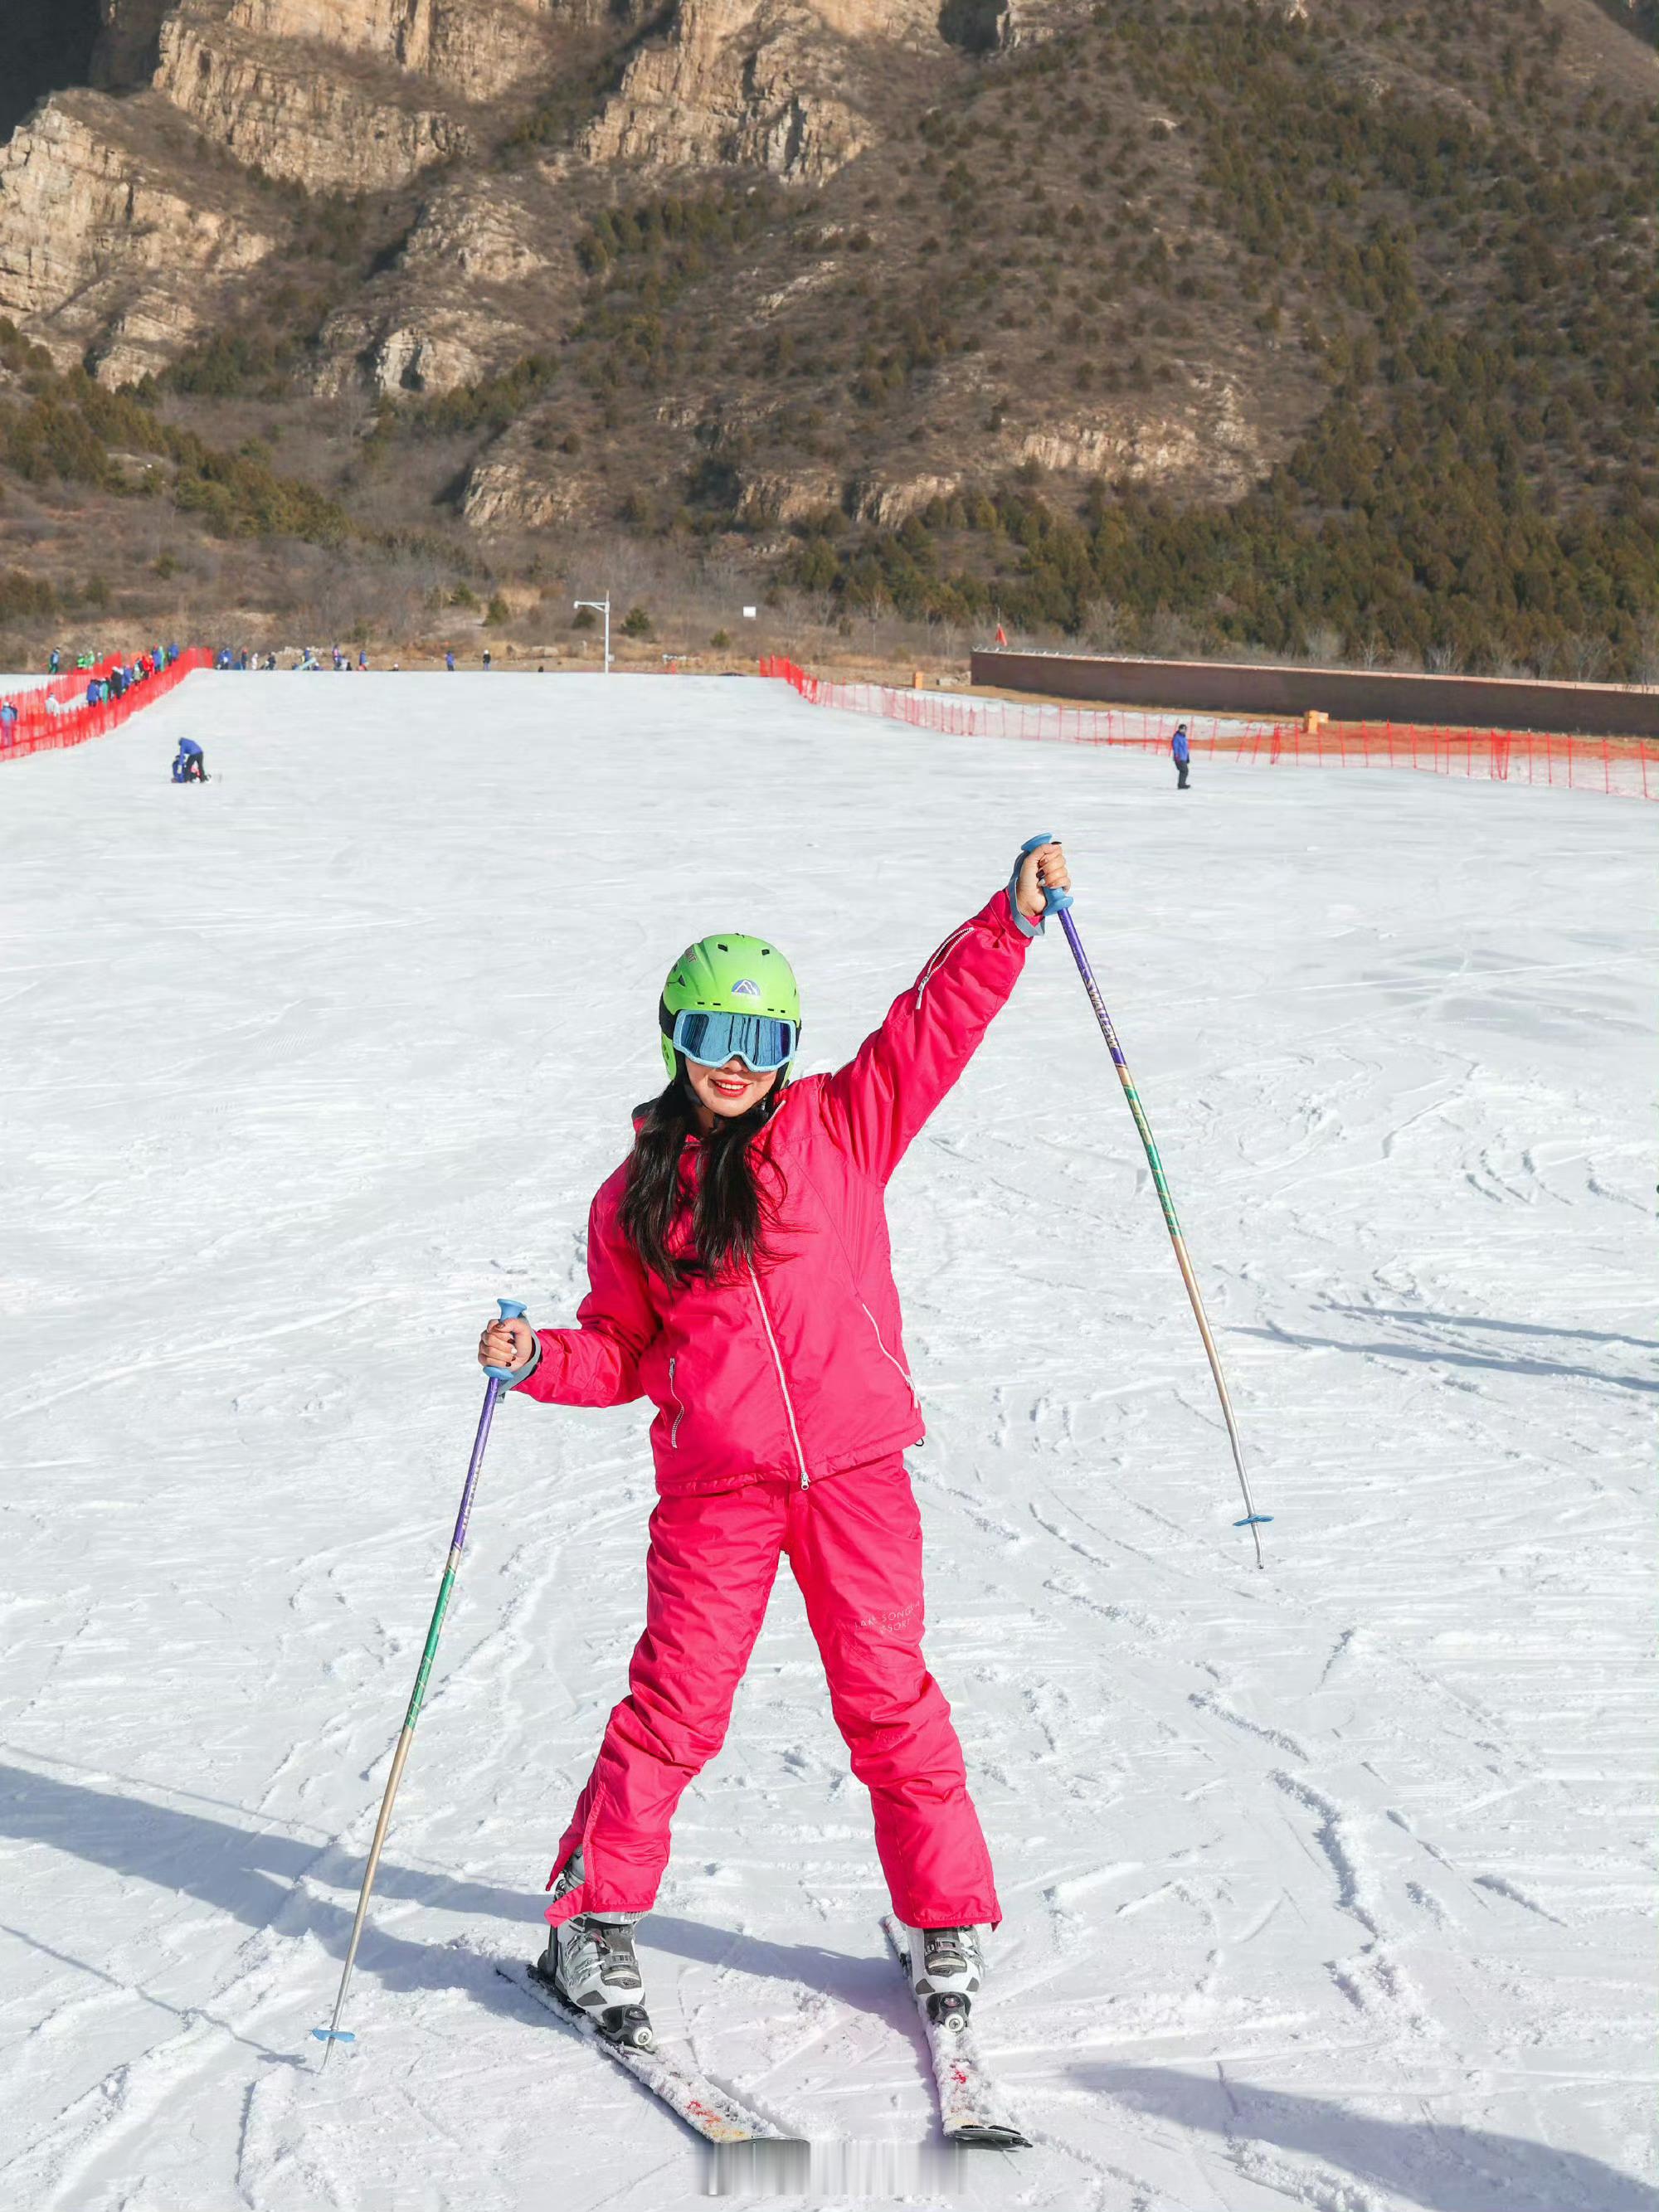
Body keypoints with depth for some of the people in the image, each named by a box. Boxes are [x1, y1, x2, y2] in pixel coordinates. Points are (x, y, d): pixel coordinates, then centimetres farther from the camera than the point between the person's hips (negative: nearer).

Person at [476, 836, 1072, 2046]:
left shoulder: (840, 1127, 6)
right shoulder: (635, 1198, 9)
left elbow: (939, 1019, 2)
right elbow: (621, 1350, 12)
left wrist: (1016, 914, -8)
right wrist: (537, 1358, -6)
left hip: (855, 1465, 0)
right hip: (716, 1486, 0)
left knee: (889, 1694, 4)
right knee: (676, 1701, -2)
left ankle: (949, 1916, 18)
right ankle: (593, 1919, 13)